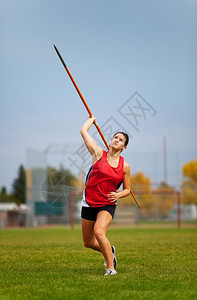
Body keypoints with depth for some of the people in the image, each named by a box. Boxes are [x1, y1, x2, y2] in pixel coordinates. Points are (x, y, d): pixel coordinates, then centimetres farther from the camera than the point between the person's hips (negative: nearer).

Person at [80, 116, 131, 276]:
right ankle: (110, 251, 41)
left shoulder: (125, 166, 1)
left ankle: (111, 268, -17)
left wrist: (118, 195, -10)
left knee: (99, 232, -28)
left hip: (108, 205, -2)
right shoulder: (98, 153, -1)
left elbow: (127, 189, 11)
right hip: (89, 203, 2)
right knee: (88, 243, 10)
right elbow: (84, 131, 0)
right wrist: (92, 119, 17)